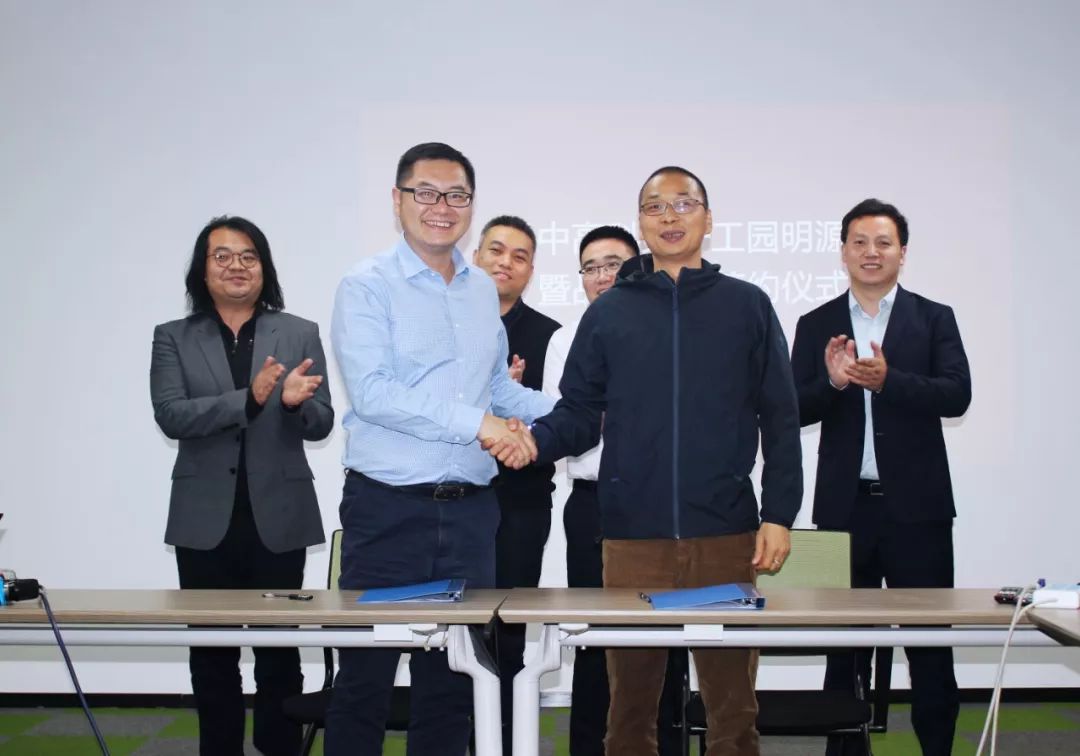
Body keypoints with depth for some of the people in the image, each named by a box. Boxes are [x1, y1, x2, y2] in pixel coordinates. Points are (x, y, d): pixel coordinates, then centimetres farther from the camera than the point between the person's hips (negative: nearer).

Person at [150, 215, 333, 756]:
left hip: (278, 517, 0)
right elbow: (170, 416, -10)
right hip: (205, 519, 0)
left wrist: (295, 403, -23)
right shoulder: (174, 338, 5)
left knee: (280, 654, 6)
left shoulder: (300, 334, 4)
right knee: (212, 655, 7)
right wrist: (249, 399, -23)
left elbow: (321, 425, 0)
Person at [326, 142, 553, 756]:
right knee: (366, 676, 4)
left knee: (452, 680, 13)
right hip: (389, 509, -5)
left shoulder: (483, 290, 12)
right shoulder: (368, 286, -6)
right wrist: (478, 424, -20)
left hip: (470, 510, 5)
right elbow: (371, 391, -18)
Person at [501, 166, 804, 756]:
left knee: (732, 701, 6)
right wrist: (536, 440, -13)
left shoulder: (747, 305, 7)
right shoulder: (609, 312, 10)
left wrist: (778, 515, -2)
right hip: (633, 535, 1)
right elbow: (578, 414, 8)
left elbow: (779, 419, 5)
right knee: (631, 698, 7)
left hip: (726, 535, 0)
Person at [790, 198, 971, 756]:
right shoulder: (816, 326, 7)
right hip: (844, 506, 2)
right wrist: (832, 381, -19)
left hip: (916, 505, -1)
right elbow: (795, 411, 0)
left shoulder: (934, 318, 3)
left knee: (930, 643, 4)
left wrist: (887, 380, -24)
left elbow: (956, 395, -10)